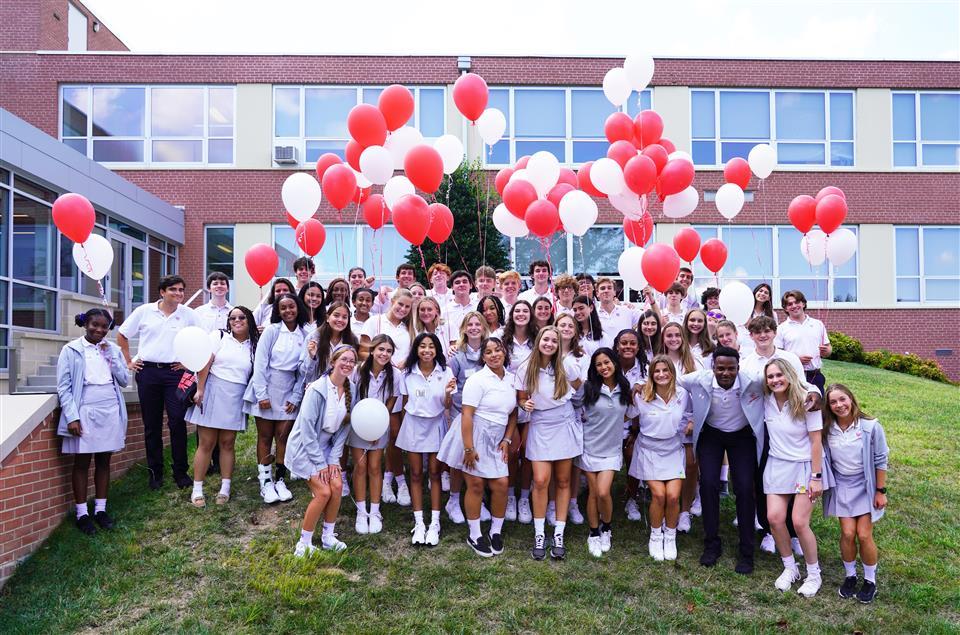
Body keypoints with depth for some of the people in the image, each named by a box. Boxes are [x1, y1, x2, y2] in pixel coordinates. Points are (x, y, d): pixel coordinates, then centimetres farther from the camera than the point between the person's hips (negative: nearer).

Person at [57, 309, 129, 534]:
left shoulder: (112, 349, 9)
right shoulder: (71, 350, -1)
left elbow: (124, 381, 5)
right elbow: (63, 387, -5)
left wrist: (110, 356, -5)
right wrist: (72, 417, -13)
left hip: (110, 412, 3)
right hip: (85, 412, -3)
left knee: (104, 461, 10)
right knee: (82, 463, 3)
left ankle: (100, 509, 19)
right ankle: (82, 514, 11)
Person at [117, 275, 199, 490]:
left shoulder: (188, 314, 2)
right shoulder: (144, 311, 3)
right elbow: (122, 335, 12)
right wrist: (128, 362, 8)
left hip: (175, 372, -1)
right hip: (148, 372, 1)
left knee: (177, 422, -6)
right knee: (152, 425, 7)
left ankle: (181, 472, 4)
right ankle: (155, 473, 17)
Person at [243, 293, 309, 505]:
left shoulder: (304, 335, 2)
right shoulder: (271, 331, -5)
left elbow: (303, 370, 3)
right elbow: (260, 362, -8)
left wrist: (296, 398, -2)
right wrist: (262, 394, -12)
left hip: (288, 392, 2)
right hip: (266, 387, -2)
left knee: (283, 436, 3)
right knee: (265, 436, 5)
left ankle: (280, 480, 14)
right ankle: (265, 481, 13)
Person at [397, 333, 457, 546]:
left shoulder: (445, 372, -8)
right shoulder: (407, 373, -4)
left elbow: (447, 406, -6)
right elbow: (405, 402, 6)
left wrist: (448, 393, -26)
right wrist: (409, 422, 6)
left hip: (435, 426, -1)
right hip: (413, 425, 1)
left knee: (435, 474, 4)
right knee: (416, 474, 7)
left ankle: (435, 523, 12)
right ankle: (418, 523, 15)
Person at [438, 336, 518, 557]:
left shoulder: (511, 379, 7)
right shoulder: (477, 380, -13)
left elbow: (513, 413, 15)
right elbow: (467, 415, -16)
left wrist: (506, 440, 5)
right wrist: (469, 448, -19)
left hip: (495, 441, 5)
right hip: (473, 437, -5)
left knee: (501, 483, -1)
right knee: (476, 485, 2)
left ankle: (496, 532, 19)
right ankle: (475, 535, 17)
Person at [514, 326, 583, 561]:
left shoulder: (567, 365, -6)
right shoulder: (526, 368, -5)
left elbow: (581, 389, 9)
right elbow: (521, 398, 3)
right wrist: (525, 404, -17)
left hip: (565, 425, 1)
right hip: (540, 428, -1)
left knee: (563, 481, 5)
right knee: (541, 481, -9)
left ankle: (559, 536, 14)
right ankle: (539, 536, 5)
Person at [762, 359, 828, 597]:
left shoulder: (805, 401, -16)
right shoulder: (767, 401, -3)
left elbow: (816, 440, -13)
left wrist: (816, 477, -13)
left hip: (804, 466, -4)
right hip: (777, 465, 4)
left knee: (799, 522, -9)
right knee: (774, 518, -6)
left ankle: (814, 574, 13)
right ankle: (789, 568, 16)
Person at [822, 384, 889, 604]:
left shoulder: (870, 426, -15)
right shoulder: (827, 428, -8)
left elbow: (881, 461, -7)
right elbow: (824, 459, 3)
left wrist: (880, 491, -4)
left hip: (865, 486, -2)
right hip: (841, 486, 2)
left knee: (864, 535, -4)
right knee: (847, 533, -4)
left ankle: (870, 580, 18)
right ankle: (850, 575, 19)